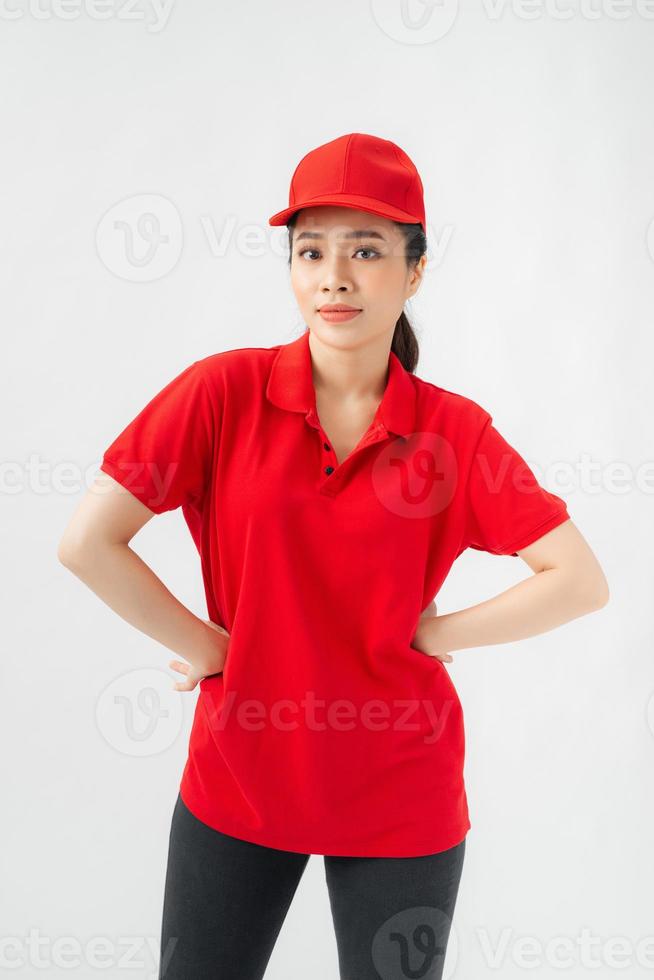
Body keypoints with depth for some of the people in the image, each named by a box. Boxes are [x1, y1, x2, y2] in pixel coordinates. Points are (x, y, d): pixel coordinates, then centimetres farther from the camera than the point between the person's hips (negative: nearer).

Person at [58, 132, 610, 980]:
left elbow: (581, 582, -8)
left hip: (400, 798, 0)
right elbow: (86, 541, -13)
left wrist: (428, 636, -11)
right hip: (236, 779, 0)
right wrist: (211, 648, -10)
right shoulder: (223, 391, -10)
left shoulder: (455, 430, -7)